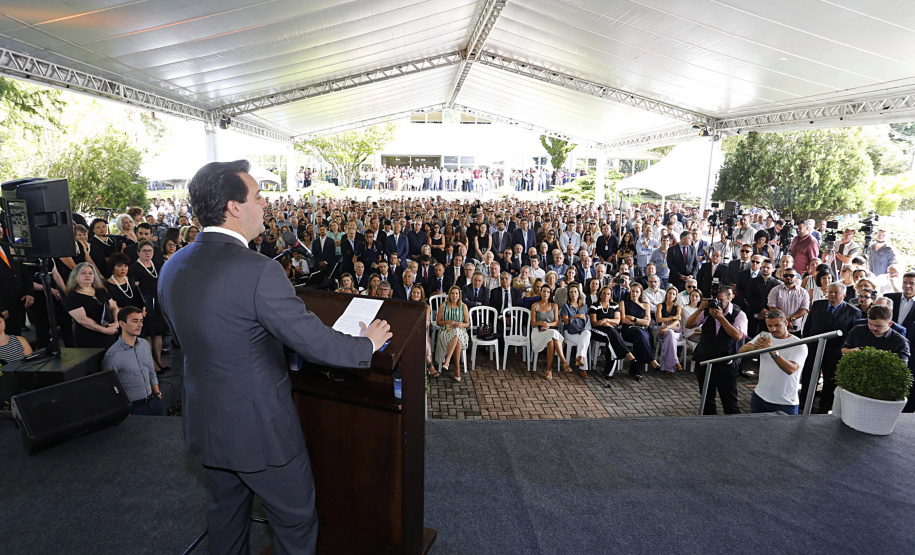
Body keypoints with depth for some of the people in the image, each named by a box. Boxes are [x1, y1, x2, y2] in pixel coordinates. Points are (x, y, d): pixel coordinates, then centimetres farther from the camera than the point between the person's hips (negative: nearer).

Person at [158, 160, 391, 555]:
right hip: (258, 428, -8)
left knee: (225, 511, 29)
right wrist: (367, 344, -8)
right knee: (296, 521, 16)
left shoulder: (172, 267, -3)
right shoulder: (257, 271, -29)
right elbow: (317, 343, -26)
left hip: (205, 423, 8)